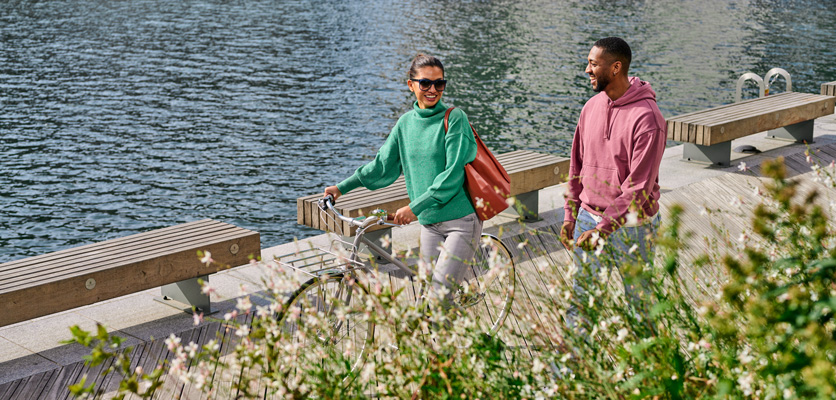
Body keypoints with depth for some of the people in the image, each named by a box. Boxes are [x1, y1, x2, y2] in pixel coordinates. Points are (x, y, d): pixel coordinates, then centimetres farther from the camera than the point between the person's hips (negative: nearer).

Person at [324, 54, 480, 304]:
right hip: (429, 223, 6)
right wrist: (343, 187, 12)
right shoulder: (406, 123, 8)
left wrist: (415, 207, -21)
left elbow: (452, 174, -17)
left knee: (439, 295, -14)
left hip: (461, 220, -6)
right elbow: (384, 166, 17)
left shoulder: (454, 118, -10)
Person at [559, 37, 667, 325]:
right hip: (588, 218, 6)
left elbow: (639, 186, -21)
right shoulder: (592, 107, 5)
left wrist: (602, 228, -23)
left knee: (639, 301, 8)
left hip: (630, 226, -6)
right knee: (581, 297, 13)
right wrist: (570, 215, 7)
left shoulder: (646, 118, -18)